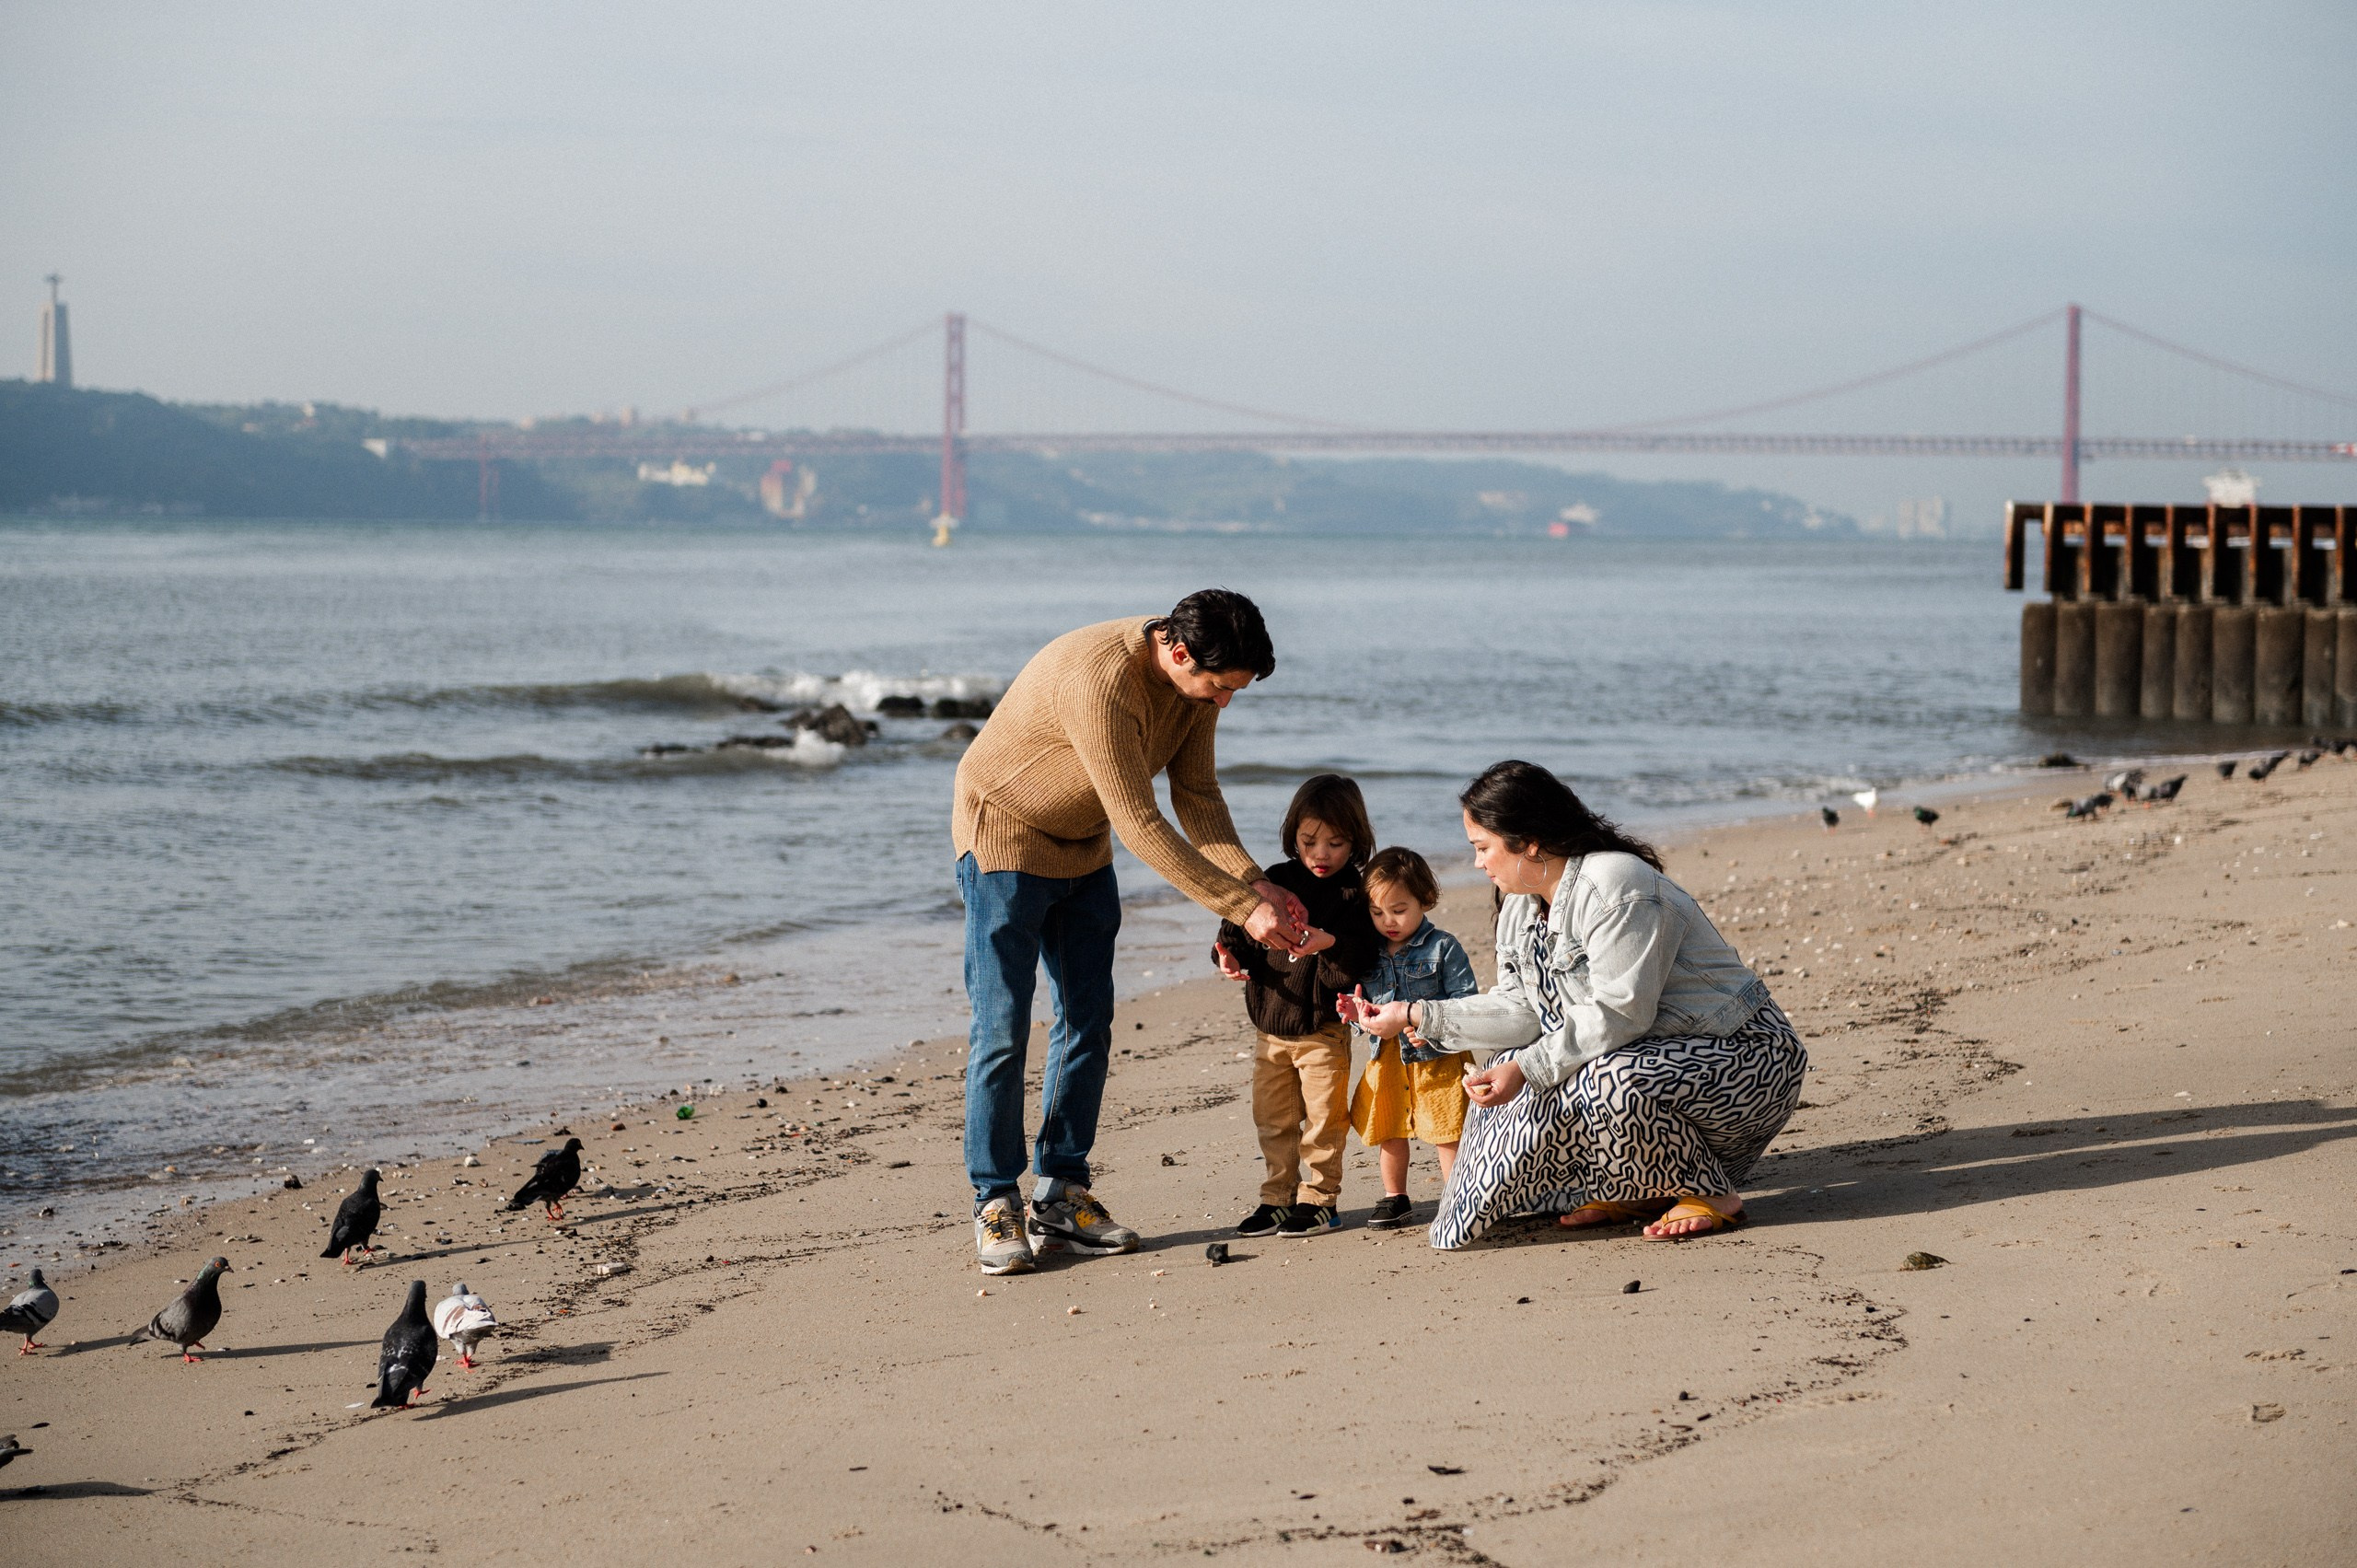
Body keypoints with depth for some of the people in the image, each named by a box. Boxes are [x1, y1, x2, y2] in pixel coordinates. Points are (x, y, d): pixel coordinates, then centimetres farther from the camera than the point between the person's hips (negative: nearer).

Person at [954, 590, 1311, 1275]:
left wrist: (1255, 881, -18)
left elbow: (1196, 794, -4)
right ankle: (996, 1206, -2)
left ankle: (1061, 1197, 10)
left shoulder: (1194, 678, -10)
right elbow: (1140, 826, -34)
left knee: (1088, 1023, 5)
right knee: (1001, 1030, -8)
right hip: (1005, 835, -8)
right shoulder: (1099, 679, -36)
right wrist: (1243, 908, -32)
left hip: (1082, 847, 8)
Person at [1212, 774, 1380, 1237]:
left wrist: (1331, 945, -32)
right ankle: (1278, 1196, 23)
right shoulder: (1273, 882, 4)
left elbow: (1361, 963, -15)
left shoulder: (1354, 896, -7)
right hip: (1270, 1028, 5)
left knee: (1323, 1117, 1)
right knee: (1273, 1119, 12)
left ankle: (1319, 1199, 11)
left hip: (1324, 1029, -4)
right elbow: (1239, 930, 12)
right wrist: (1230, 957, -8)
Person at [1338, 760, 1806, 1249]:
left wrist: (1526, 1069, -32)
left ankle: (1712, 1194, -12)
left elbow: (1618, 1013, -29)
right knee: (1509, 1069, 2)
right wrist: (1415, 1016, 3)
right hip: (1649, 1048, 10)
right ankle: (1637, 1191, 6)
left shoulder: (1615, 884, -22)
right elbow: (1522, 1011, 6)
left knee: (1612, 1080, -36)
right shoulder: (1521, 909, 7)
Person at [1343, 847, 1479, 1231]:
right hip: (1386, 1058, 5)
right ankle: (1395, 1198, 29)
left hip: (1437, 1056, -5)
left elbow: (1465, 998, -13)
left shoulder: (1443, 948, -9)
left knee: (1447, 1134, -3)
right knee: (1388, 1131, 14)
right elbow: (1355, 999, 12)